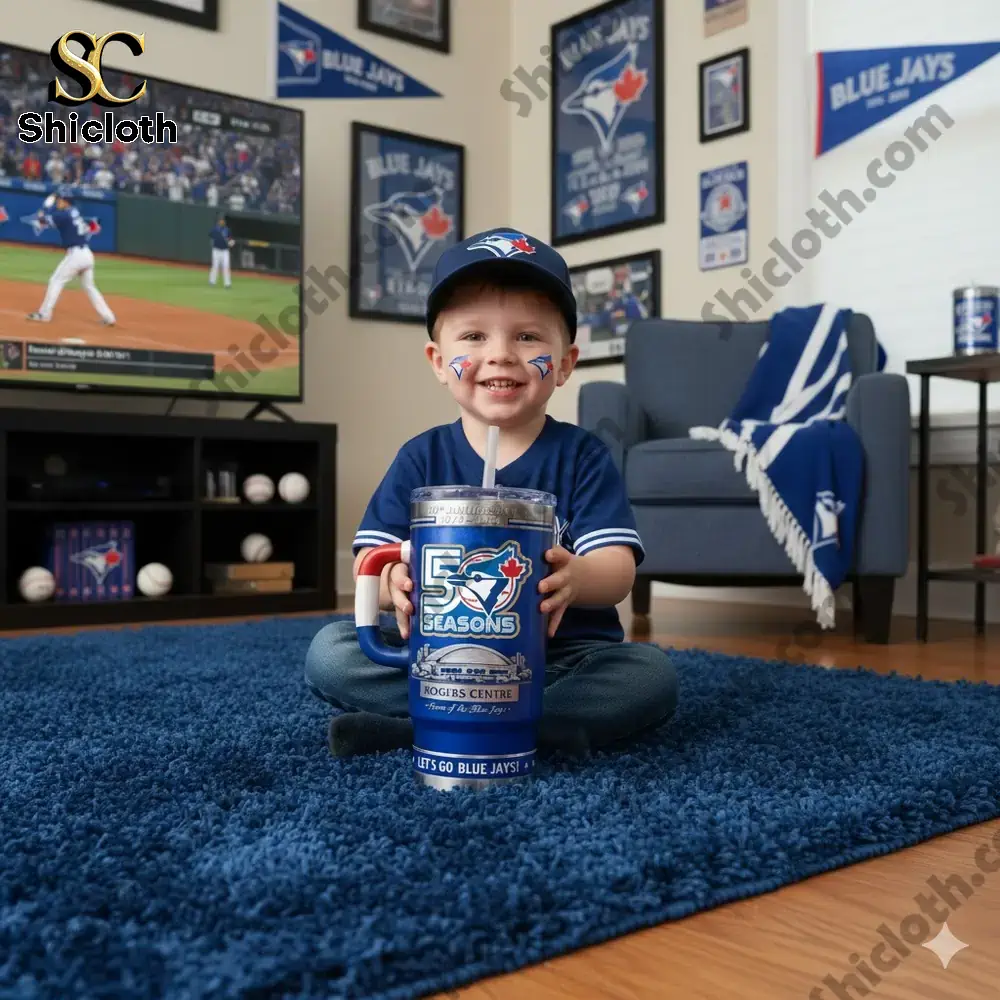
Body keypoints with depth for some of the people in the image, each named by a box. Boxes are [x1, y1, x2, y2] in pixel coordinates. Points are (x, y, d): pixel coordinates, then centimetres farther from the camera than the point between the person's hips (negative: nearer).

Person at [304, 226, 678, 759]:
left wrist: (574, 578, -36)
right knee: (329, 652, -20)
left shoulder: (583, 455, 0)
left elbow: (618, 569, -11)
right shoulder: (421, 457, 4)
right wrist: (393, 581, -31)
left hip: (562, 653, 0)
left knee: (652, 674, -26)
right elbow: (370, 563, -5)